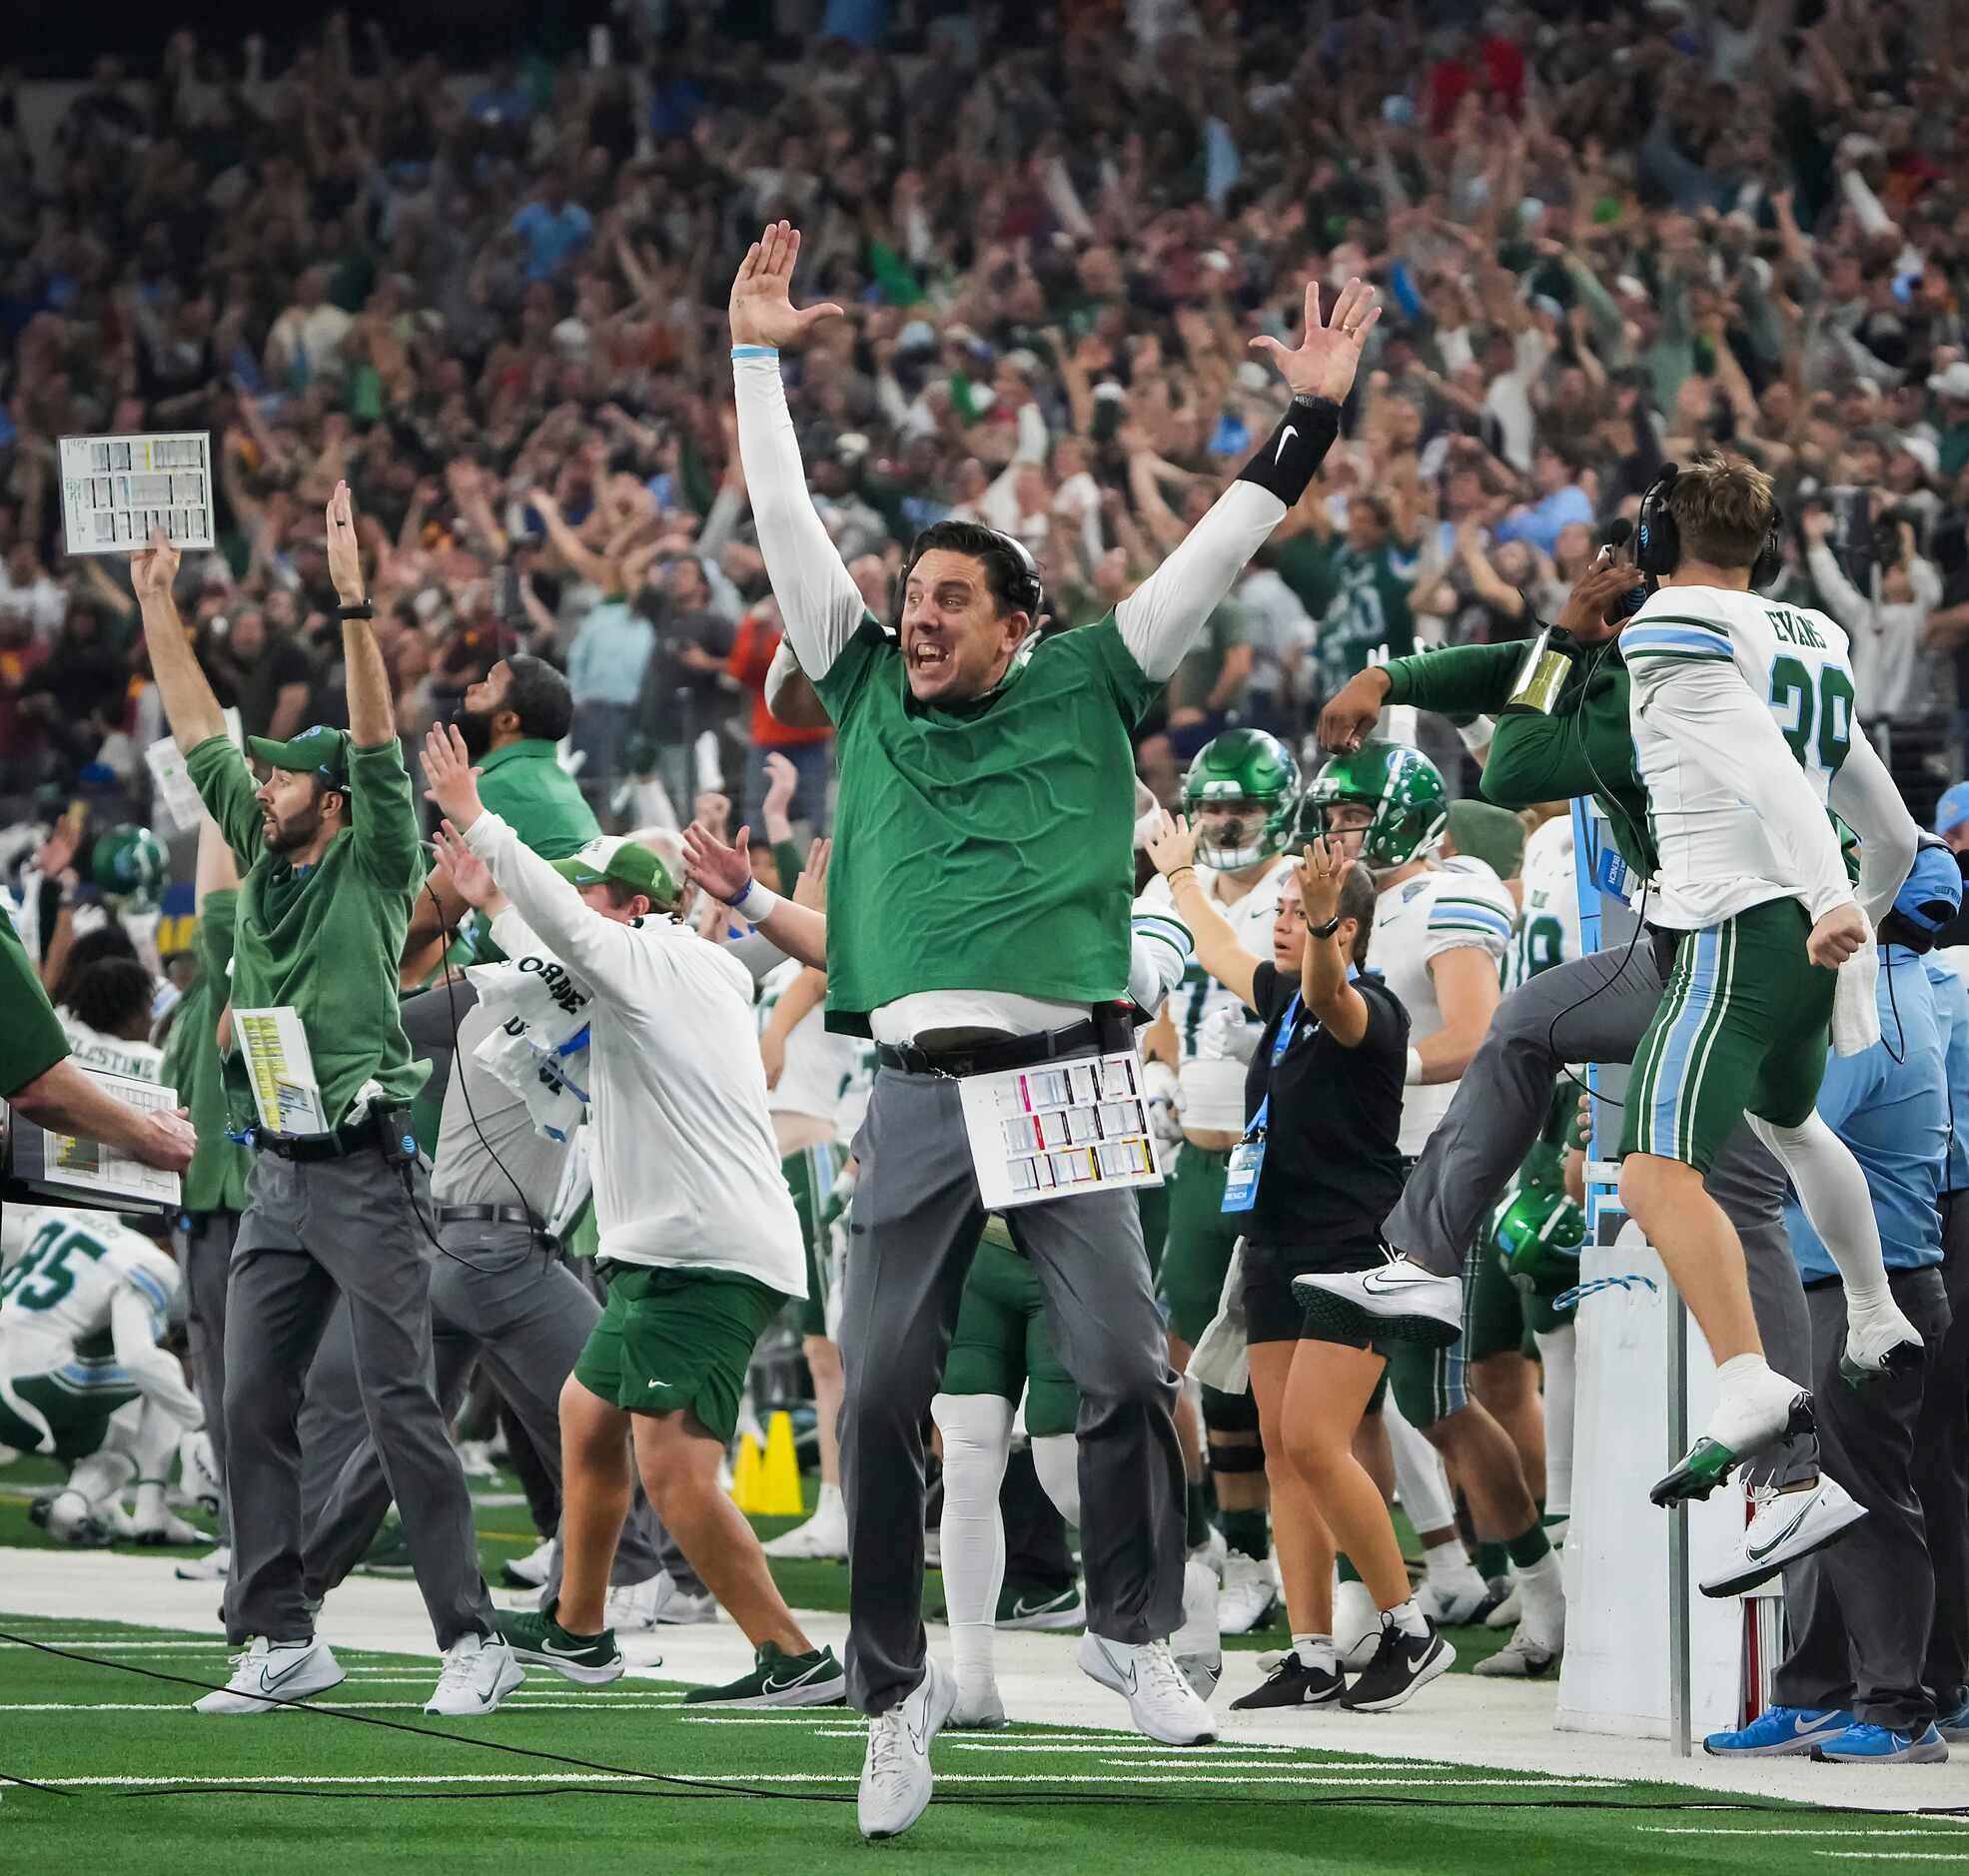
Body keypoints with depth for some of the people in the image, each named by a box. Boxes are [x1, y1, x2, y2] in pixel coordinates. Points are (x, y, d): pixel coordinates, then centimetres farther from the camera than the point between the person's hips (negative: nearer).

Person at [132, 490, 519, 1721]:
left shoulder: (374, 864, -2)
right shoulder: (262, 856, 14)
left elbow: (378, 738, -14)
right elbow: (199, 731, 19)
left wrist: (353, 600, -20)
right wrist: (157, 604, 18)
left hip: (366, 1171, -7)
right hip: (276, 1171, 7)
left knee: (405, 1408, -9)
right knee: (255, 1410, 4)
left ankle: (474, 1640, -7)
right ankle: (283, 1643, 9)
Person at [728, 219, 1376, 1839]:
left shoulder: (1087, 689, 11)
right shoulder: (868, 696, 16)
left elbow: (1218, 552, 9)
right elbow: (788, 527, 17)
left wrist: (1309, 419, 5)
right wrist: (756, 361, 17)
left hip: (1061, 1075, -2)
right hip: (916, 1085, 2)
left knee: (1127, 1368, -11)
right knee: (880, 1399, -2)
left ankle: (1133, 1632, 6)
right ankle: (897, 1692, 8)